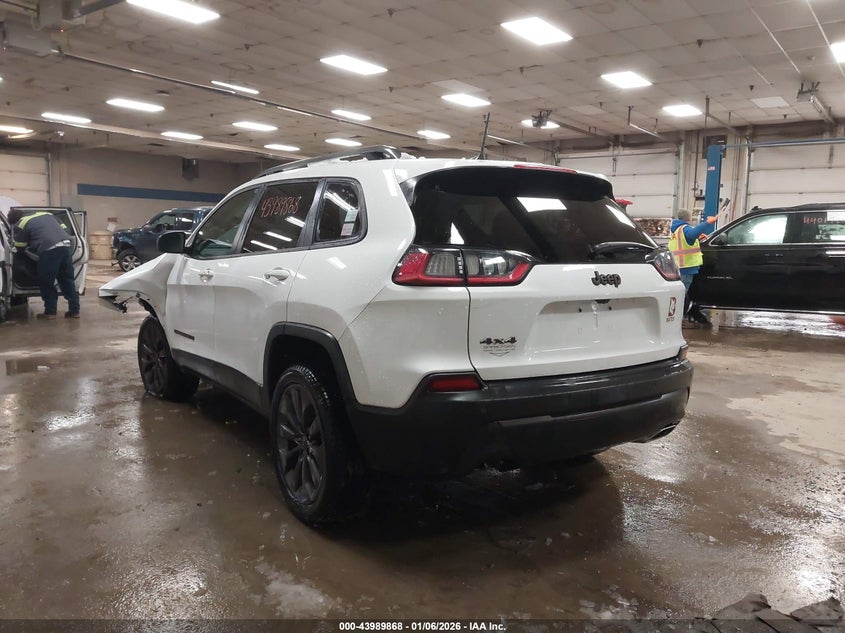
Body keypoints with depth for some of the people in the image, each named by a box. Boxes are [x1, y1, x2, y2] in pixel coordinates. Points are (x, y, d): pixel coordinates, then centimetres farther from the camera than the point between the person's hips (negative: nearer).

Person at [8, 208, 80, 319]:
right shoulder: (46, 214, 28)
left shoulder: (20, 225, 13)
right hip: (65, 244, 6)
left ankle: (50, 311, 14)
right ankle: (74, 310, 15)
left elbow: (19, 247, 16)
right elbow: (64, 228, 29)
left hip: (49, 248, -6)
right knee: (67, 279, 15)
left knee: (46, 282, 10)